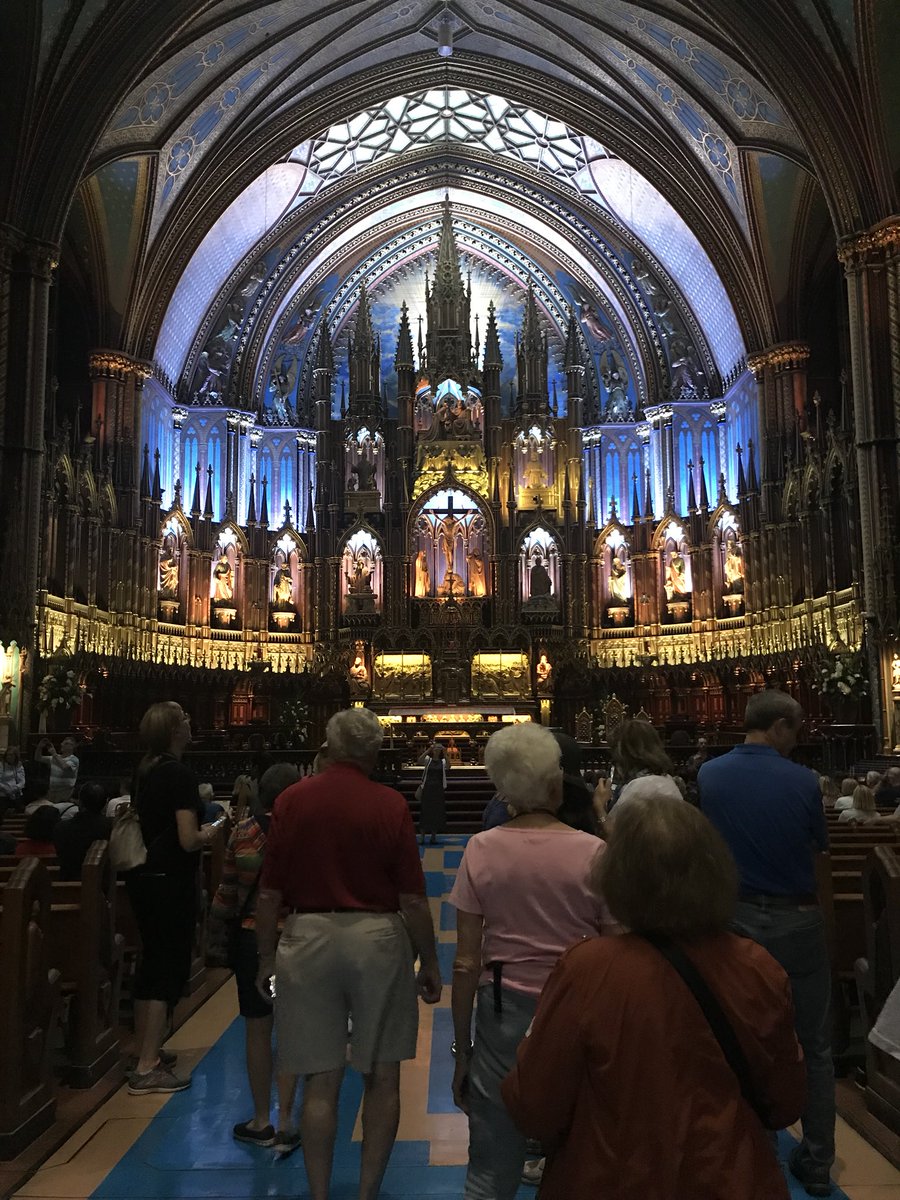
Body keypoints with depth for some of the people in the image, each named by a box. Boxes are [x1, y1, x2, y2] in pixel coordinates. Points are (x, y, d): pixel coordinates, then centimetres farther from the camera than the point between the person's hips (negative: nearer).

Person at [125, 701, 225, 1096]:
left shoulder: (143, 771, 8)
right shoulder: (180, 774, -19)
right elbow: (188, 840, -22)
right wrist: (209, 833, -1)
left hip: (142, 877, 9)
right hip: (170, 881, -9)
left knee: (151, 962, 19)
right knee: (171, 968, 0)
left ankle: (147, 1051, 33)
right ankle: (147, 1070, 4)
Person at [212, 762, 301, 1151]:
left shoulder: (242, 833, -6)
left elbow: (227, 894, 0)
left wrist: (216, 912, 20)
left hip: (252, 939, 1)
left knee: (257, 1031, 13)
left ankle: (261, 1122, 24)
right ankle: (285, 1124, 15)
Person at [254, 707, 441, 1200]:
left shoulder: (291, 800, -4)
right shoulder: (389, 804, -9)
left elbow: (269, 894, 0)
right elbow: (412, 898, -8)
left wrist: (266, 959, 12)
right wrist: (429, 964, 4)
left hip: (308, 938, 2)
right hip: (377, 938, -1)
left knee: (320, 1080, 13)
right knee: (382, 1078, 15)